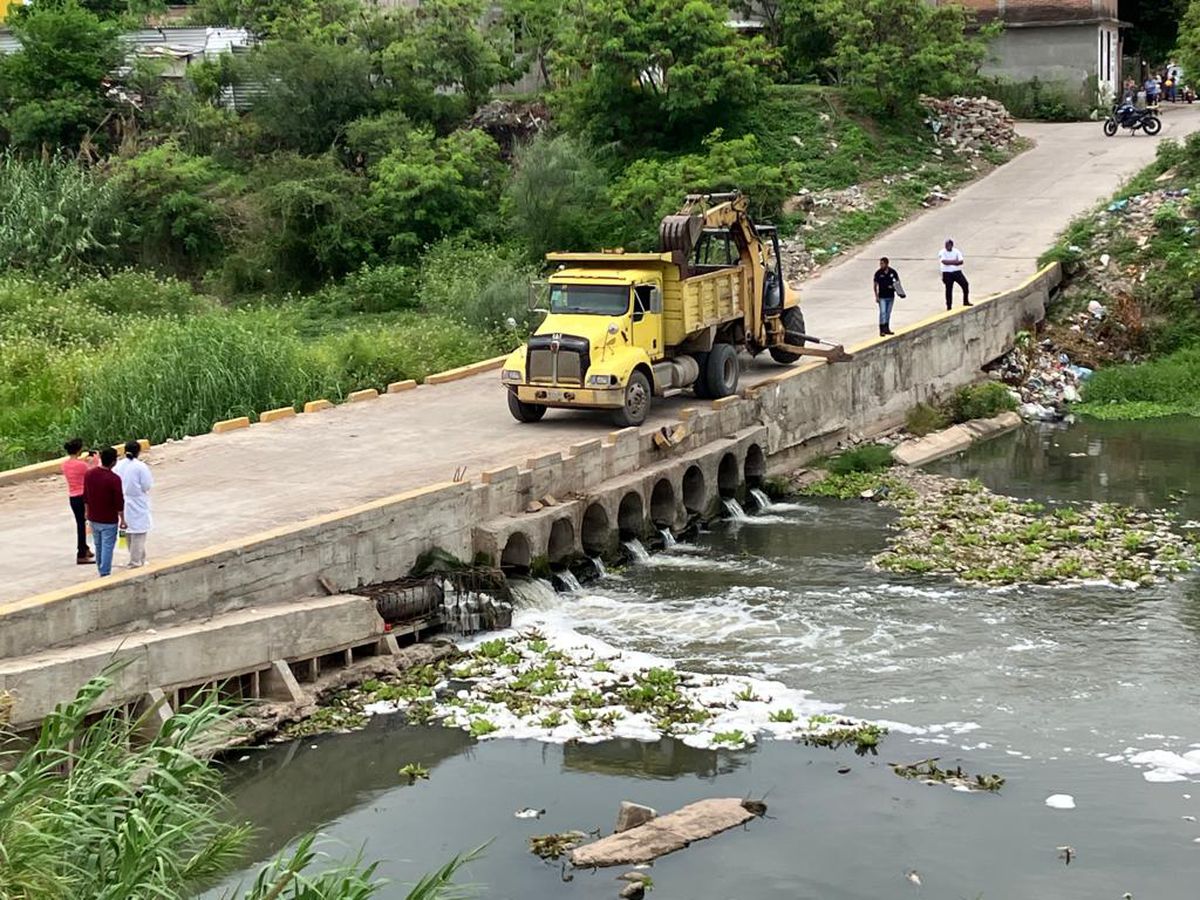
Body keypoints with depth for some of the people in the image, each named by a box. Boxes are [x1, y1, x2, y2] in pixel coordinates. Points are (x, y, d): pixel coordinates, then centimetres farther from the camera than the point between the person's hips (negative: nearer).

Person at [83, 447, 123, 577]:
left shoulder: (89, 474, -4)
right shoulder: (114, 479, -21)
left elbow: (85, 497, 7)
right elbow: (119, 502, -16)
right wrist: (122, 519, -4)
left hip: (93, 519, 6)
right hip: (109, 521, -6)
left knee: (98, 546, 19)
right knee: (107, 547, 1)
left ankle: (101, 572, 30)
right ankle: (105, 575, 2)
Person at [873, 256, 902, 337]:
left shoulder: (893, 272, -2)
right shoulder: (878, 273, -7)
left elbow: (898, 281, 12)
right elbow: (875, 285, -2)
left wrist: (896, 286, -10)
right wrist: (876, 296, -7)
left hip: (891, 296, 3)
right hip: (882, 297, -3)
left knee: (888, 313, 12)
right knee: (882, 312, -10)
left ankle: (887, 329, 23)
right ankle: (882, 330, -9)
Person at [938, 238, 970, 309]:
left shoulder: (956, 251, 3)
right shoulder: (942, 252, -5)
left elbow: (961, 261, -8)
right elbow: (944, 261, -21)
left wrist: (950, 262, -20)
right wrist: (954, 261, -16)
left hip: (956, 271, 2)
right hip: (947, 273, -2)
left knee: (965, 284, -8)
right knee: (948, 289, 1)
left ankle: (966, 301, 7)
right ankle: (949, 306, 11)